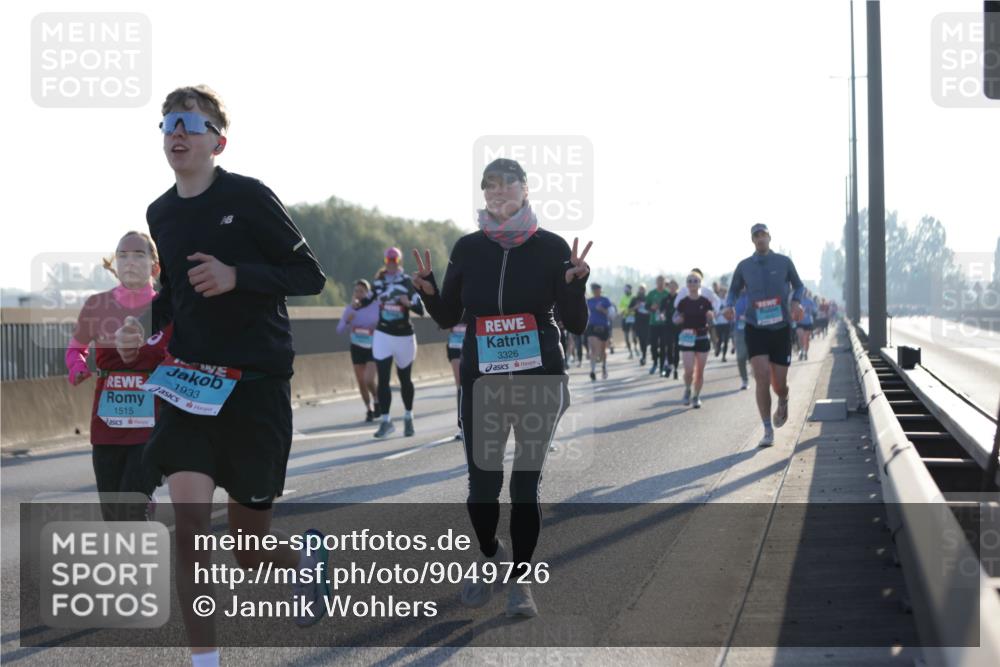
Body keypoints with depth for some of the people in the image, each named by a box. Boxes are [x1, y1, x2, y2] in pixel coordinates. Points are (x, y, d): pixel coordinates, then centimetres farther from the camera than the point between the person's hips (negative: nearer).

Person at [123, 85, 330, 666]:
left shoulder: (248, 197, -8)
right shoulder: (160, 214, 9)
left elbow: (310, 275, -8)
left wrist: (236, 276, -22)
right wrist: (143, 329, 3)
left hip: (256, 383, -4)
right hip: (188, 380, 4)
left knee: (251, 546, 6)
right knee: (189, 518, -15)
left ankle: (306, 558, 43)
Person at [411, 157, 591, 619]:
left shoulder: (551, 247, -3)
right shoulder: (468, 248, 2)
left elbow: (576, 324, -2)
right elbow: (448, 318, 10)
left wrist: (576, 282, -21)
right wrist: (429, 291, -10)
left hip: (539, 380, -1)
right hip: (482, 380, 1)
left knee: (526, 482, 1)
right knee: (482, 484, 1)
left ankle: (520, 579, 13)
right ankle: (490, 555, 30)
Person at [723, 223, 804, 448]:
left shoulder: (784, 262, 2)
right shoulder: (744, 266, 3)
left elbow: (798, 285, 14)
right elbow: (733, 290, 15)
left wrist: (796, 302, -8)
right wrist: (729, 306, -7)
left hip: (781, 328, 0)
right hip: (755, 328, 0)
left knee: (779, 384, 3)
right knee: (762, 379, -14)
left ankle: (783, 402, 42)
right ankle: (768, 431, -6)